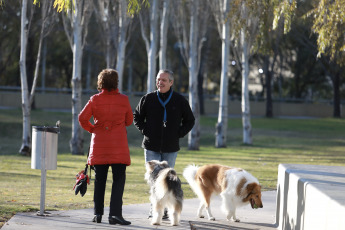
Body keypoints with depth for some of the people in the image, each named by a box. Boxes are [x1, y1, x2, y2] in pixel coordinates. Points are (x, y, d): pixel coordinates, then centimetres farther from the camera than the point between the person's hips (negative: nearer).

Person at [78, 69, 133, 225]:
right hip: (118, 145, -2)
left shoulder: (95, 100, -1)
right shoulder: (123, 100, -2)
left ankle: (98, 213, 11)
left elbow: (82, 118, -7)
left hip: (99, 143, 2)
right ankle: (115, 214, -13)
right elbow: (129, 121, 8)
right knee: (119, 179, -2)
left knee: (99, 179, 11)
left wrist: (91, 129, 10)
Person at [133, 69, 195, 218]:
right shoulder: (148, 99, 3)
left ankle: (165, 209, 10)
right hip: (151, 146, 0)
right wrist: (144, 131, 1)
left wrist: (179, 134, 1)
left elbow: (190, 121, 14)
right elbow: (137, 117, 15)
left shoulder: (180, 101, 3)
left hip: (170, 147, 0)